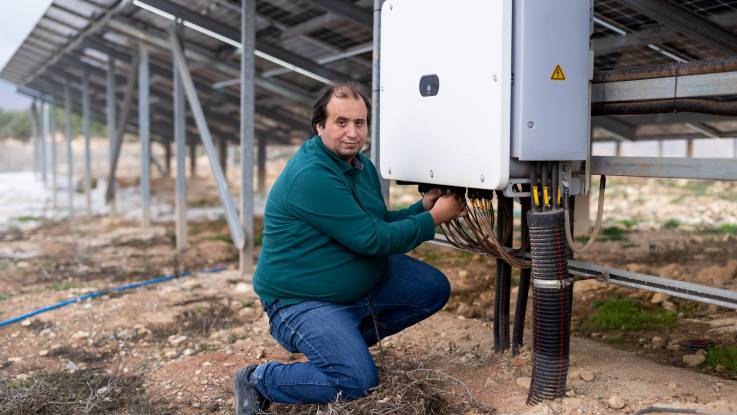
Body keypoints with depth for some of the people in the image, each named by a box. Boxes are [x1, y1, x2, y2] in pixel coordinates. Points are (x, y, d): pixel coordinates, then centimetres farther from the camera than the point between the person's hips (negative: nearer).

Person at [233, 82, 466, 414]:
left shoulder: (363, 166, 4)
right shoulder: (310, 175, -26)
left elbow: (379, 222, 15)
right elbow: (370, 239, -26)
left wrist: (422, 208, -2)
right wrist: (433, 218, -16)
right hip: (303, 301, -9)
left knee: (435, 289, 4)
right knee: (357, 381, -23)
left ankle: (346, 339, 14)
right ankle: (258, 380, 0)